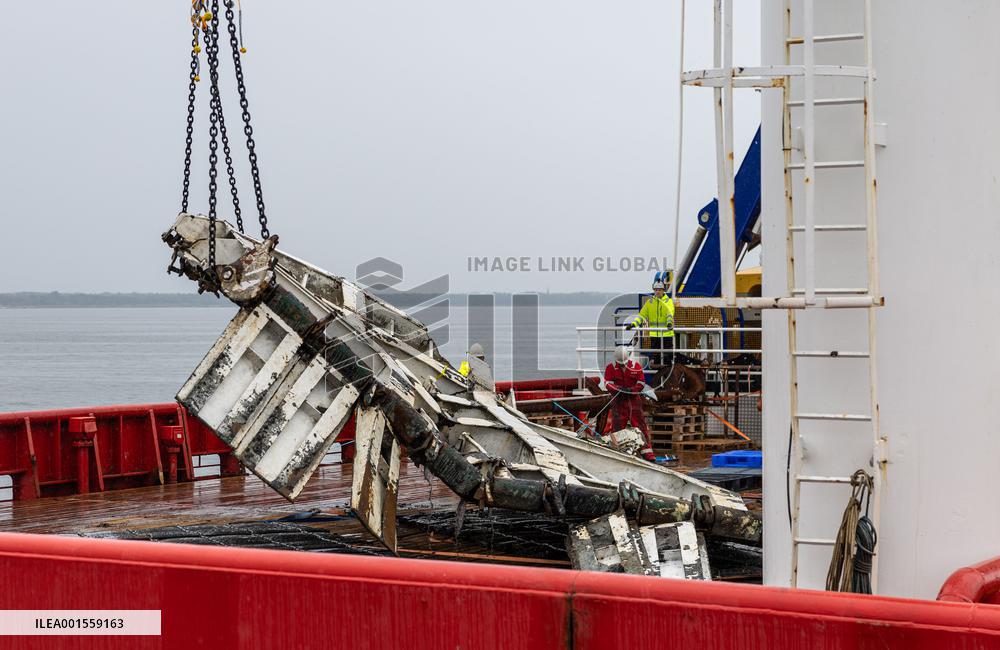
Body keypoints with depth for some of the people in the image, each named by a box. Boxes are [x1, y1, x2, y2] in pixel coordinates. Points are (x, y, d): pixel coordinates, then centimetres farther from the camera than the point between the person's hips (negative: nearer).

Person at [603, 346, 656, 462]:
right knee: (618, 426, 1)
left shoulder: (636, 366, -1)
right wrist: (619, 388, -24)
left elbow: (641, 383, 0)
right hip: (618, 400, -1)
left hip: (634, 399, 1)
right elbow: (607, 384, -6)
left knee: (640, 425, -2)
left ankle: (647, 453, -2)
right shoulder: (611, 368, -2)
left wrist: (630, 389, -18)